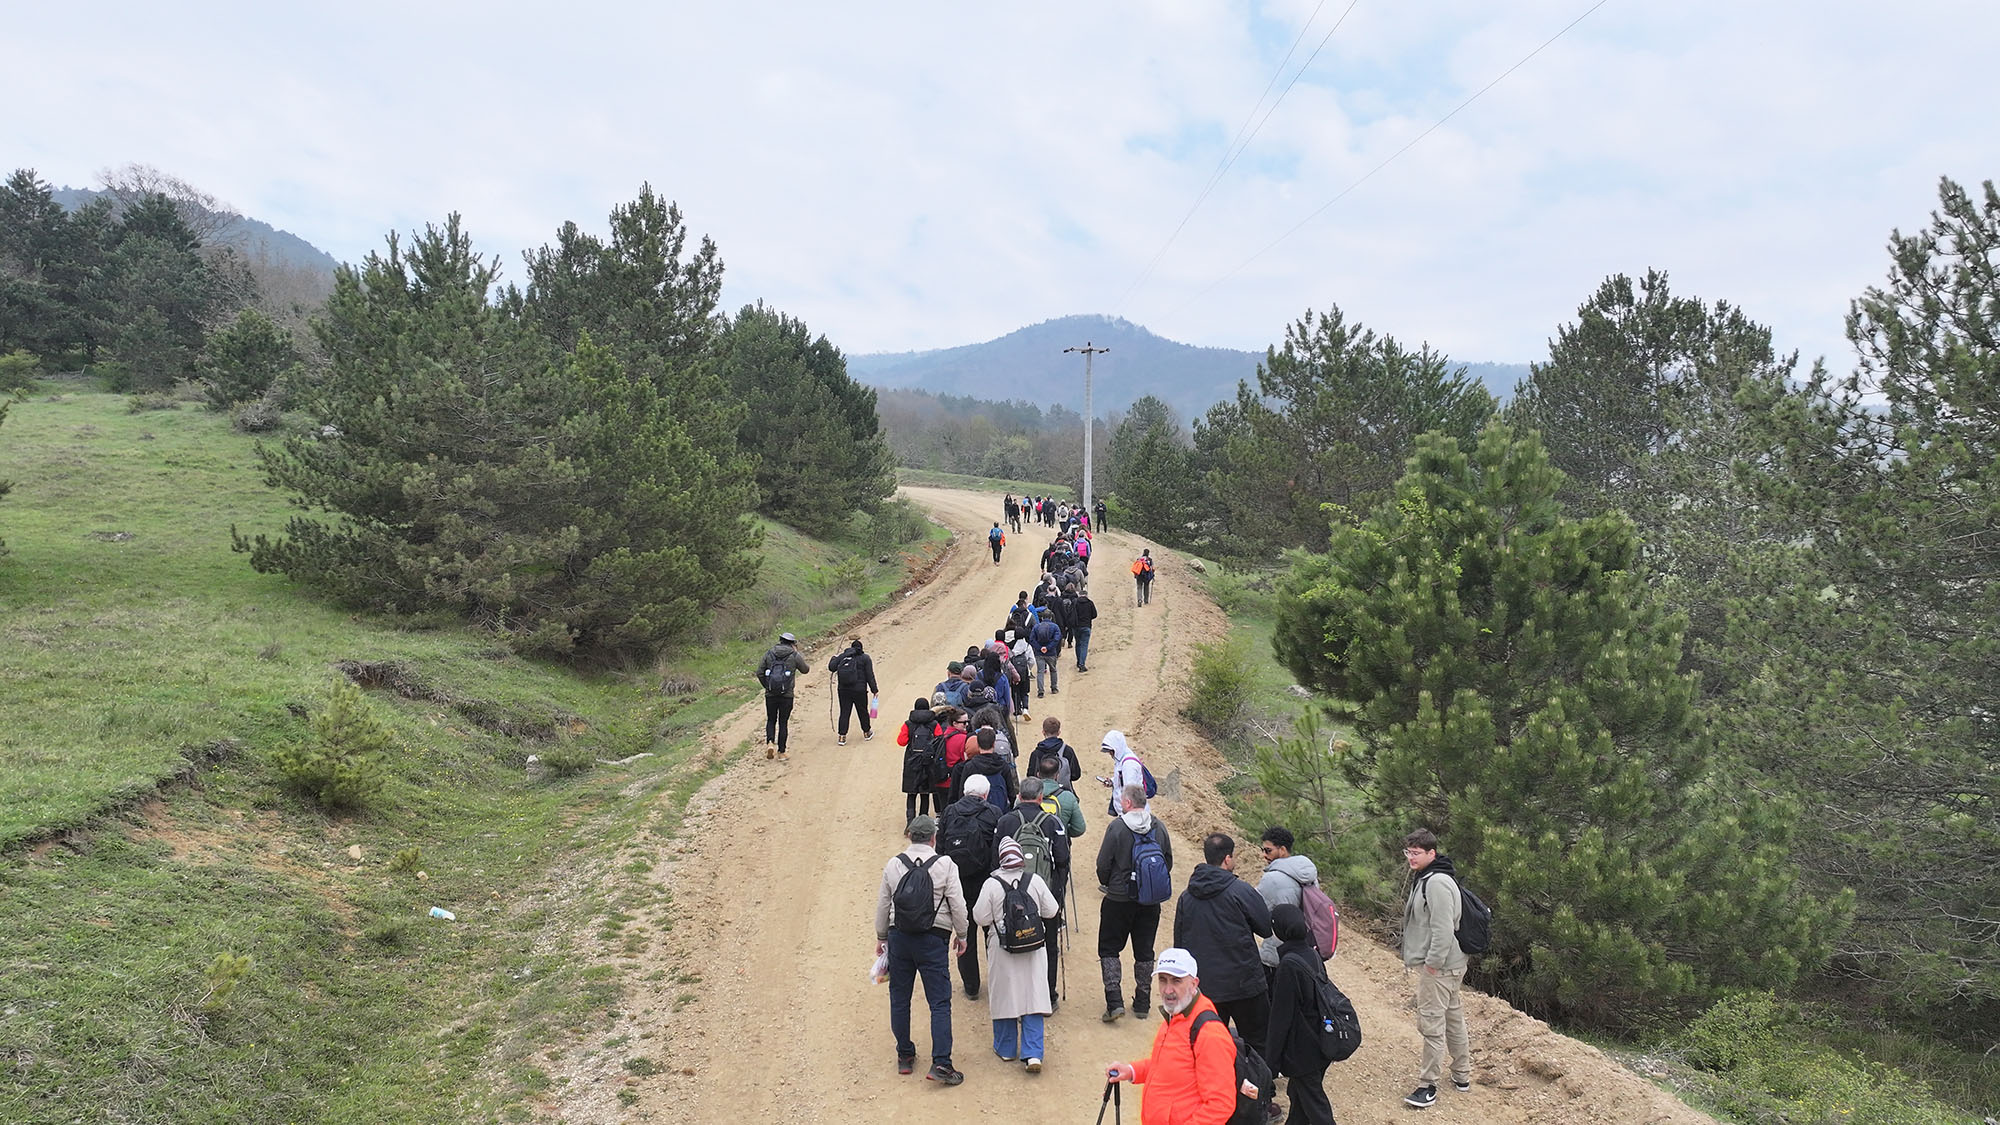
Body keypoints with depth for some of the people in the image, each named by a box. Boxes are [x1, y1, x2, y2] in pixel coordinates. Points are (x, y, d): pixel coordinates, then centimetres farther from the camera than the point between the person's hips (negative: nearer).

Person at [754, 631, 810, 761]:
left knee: (771, 721, 16)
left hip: (770, 695, 2)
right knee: (783, 723, 7)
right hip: (787, 695, -1)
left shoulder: (769, 654, 4)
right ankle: (781, 752, 8)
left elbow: (759, 673, 2)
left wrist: (767, 686, 14)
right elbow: (805, 669, 12)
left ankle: (770, 742, -7)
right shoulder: (794, 656, -3)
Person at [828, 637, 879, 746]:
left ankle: (842, 736, 3)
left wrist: (834, 657, 20)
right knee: (862, 711, 13)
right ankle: (866, 733, 29)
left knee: (844, 712, 6)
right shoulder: (865, 658, -3)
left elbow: (831, 667, 1)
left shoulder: (842, 656, 4)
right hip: (859, 691, -2)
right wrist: (874, 689, 0)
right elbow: (870, 676, -6)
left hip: (843, 690, 2)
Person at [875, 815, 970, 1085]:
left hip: (899, 937, 3)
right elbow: (957, 904, -6)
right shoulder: (945, 865, -6)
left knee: (899, 999, 16)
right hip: (933, 940, -3)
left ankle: (904, 1056, 24)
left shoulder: (893, 865, 2)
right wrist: (961, 935, 8)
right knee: (940, 1002, 0)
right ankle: (940, 1063, -7)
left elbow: (883, 905, 8)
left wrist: (881, 937, 20)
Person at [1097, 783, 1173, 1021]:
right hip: (1151, 901, 4)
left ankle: (1114, 1001, -4)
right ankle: (1142, 1003, 18)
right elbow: (1168, 862, 7)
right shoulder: (1159, 828, 0)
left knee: (1109, 948, 7)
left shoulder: (1117, 827, -14)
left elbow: (1103, 864, -11)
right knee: (1144, 952, 13)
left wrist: (1107, 884, 9)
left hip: (1119, 900, -4)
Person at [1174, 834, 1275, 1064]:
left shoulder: (1186, 896, 3)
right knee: (1258, 1044, 9)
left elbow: (1179, 942, 9)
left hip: (1202, 987, 4)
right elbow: (1267, 928, -4)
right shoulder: (1240, 891, -13)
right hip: (1244, 985, -4)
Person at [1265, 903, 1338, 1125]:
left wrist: (1271, 1062, -12)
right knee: (1299, 1093, 23)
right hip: (1320, 1044, 8)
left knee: (1313, 1101, 3)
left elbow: (1281, 1017, -20)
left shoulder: (1289, 964, -24)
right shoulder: (1313, 954, 0)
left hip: (1302, 1048, -8)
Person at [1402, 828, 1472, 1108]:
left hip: (1439, 966, -11)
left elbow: (1443, 928, -25)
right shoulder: (1423, 878, 12)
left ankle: (1428, 1086, 0)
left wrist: (1432, 963, -20)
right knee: (1453, 1019, 18)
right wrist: (1429, 960, 20)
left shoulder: (1437, 882, -21)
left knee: (1431, 1023, -6)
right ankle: (1462, 1076, 29)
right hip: (1447, 965, 11)